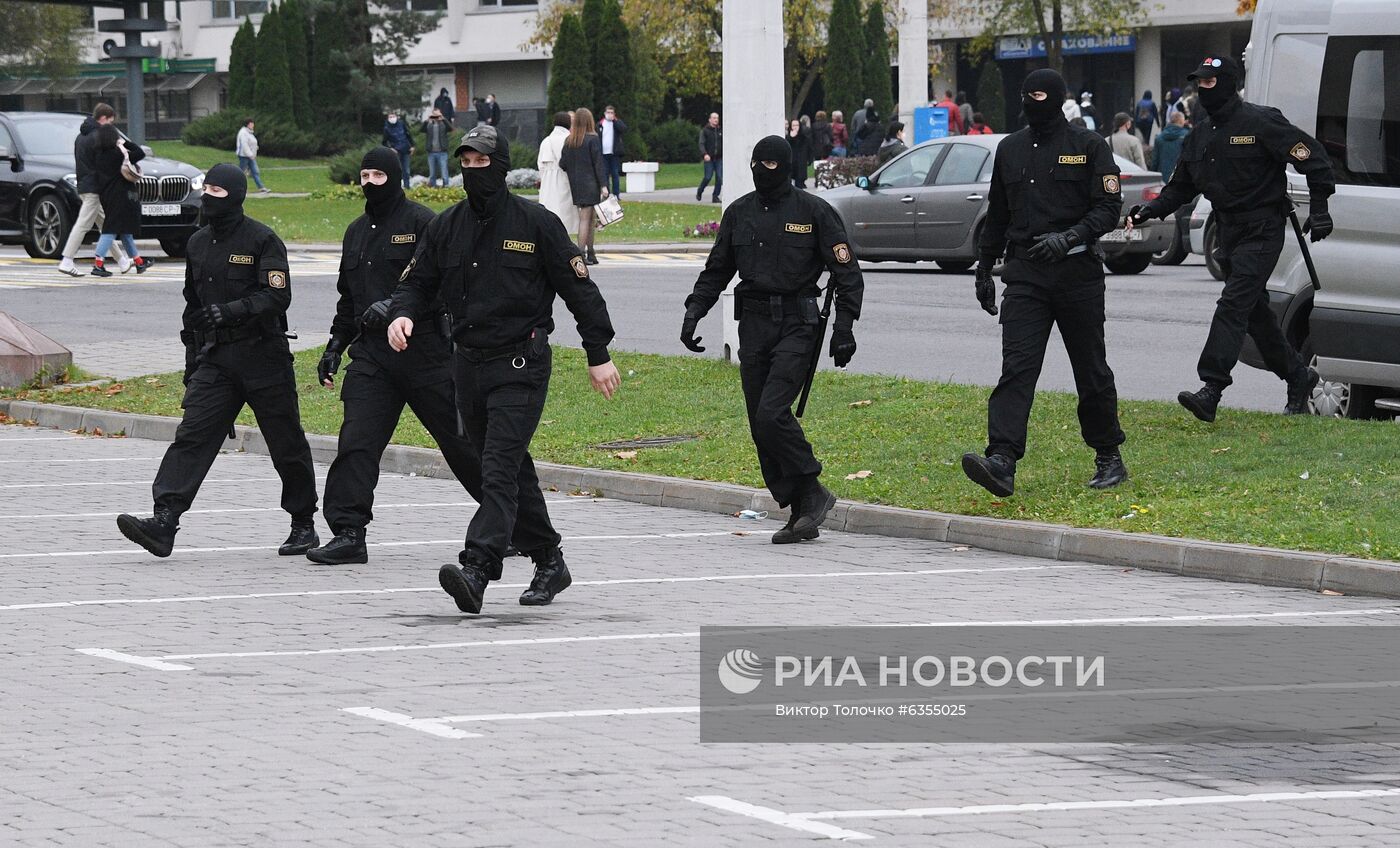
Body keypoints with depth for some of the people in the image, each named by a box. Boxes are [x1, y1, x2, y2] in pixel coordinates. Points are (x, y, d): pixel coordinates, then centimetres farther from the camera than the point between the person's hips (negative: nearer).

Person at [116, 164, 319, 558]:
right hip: (215, 360, 5)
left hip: (264, 356, -5)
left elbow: (277, 297, -17)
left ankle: (304, 525, 21)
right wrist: (192, 359, 22)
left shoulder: (263, 241, -7)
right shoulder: (198, 243, 13)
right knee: (192, 436, -11)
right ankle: (164, 521, -23)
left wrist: (230, 311, -28)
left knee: (286, 444, 5)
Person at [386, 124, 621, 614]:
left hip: (521, 365, -6)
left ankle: (476, 569, -30)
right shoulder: (447, 227, 9)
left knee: (500, 470, -17)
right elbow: (418, 282, 13)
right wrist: (403, 315, -10)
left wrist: (599, 355, -2)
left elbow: (578, 289, -1)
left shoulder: (536, 224, -5)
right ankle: (550, 563, 26)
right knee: (513, 471, 13)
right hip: (469, 365, 6)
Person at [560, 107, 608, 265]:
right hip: (590, 184, -5)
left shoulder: (569, 141, 5)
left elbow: (562, 164, 4)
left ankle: (590, 254, 15)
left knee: (589, 219, 13)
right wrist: (603, 185, -11)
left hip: (575, 185, 5)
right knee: (585, 218, -5)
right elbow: (598, 163, -11)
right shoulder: (592, 139, -9)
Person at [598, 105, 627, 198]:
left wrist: (614, 120, -10)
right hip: (603, 154, 1)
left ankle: (616, 195, 3)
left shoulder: (617, 122, 7)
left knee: (615, 175, 1)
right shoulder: (600, 124, 9)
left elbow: (623, 129, -14)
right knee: (604, 174, 3)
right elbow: (597, 138, 6)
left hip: (615, 153, -1)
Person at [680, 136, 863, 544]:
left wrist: (844, 325, -10)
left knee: (772, 413, -19)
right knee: (761, 426, 1)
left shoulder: (813, 211, -1)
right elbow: (716, 270, 21)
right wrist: (694, 311, 7)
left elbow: (847, 271, 0)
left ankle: (812, 492, -3)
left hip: (796, 326, -5)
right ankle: (800, 512, 7)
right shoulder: (739, 213, 12)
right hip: (753, 326, 5)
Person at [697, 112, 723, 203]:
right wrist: (705, 154, -23)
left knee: (719, 177, -5)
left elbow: (723, 144, 17)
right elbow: (701, 144, -9)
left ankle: (715, 196, 3)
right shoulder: (704, 131, -2)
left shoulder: (720, 131, 11)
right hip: (709, 158, -4)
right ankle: (699, 192, 19)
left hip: (719, 158, 4)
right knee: (708, 177, -6)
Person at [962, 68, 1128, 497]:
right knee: (1016, 367, -12)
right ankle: (1002, 461, -24)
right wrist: (983, 268, 20)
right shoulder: (1010, 149, 14)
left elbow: (1108, 208, -7)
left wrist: (1069, 238, -22)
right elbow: (997, 215, 22)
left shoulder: (1088, 146, 0)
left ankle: (1109, 457, 22)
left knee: (1091, 371, 7)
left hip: (1078, 272, -3)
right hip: (1024, 276, 3)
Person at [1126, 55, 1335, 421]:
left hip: (1262, 230, -8)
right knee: (1255, 312, 14)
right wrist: (1151, 209, -2)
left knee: (1233, 305, -18)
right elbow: (1180, 187, 16)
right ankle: (1297, 376, 30)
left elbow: (1311, 157, -9)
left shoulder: (1260, 123, -10)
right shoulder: (1200, 136, 13)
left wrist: (1319, 209, -13)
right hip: (1229, 234, 8)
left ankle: (1211, 390, -27)